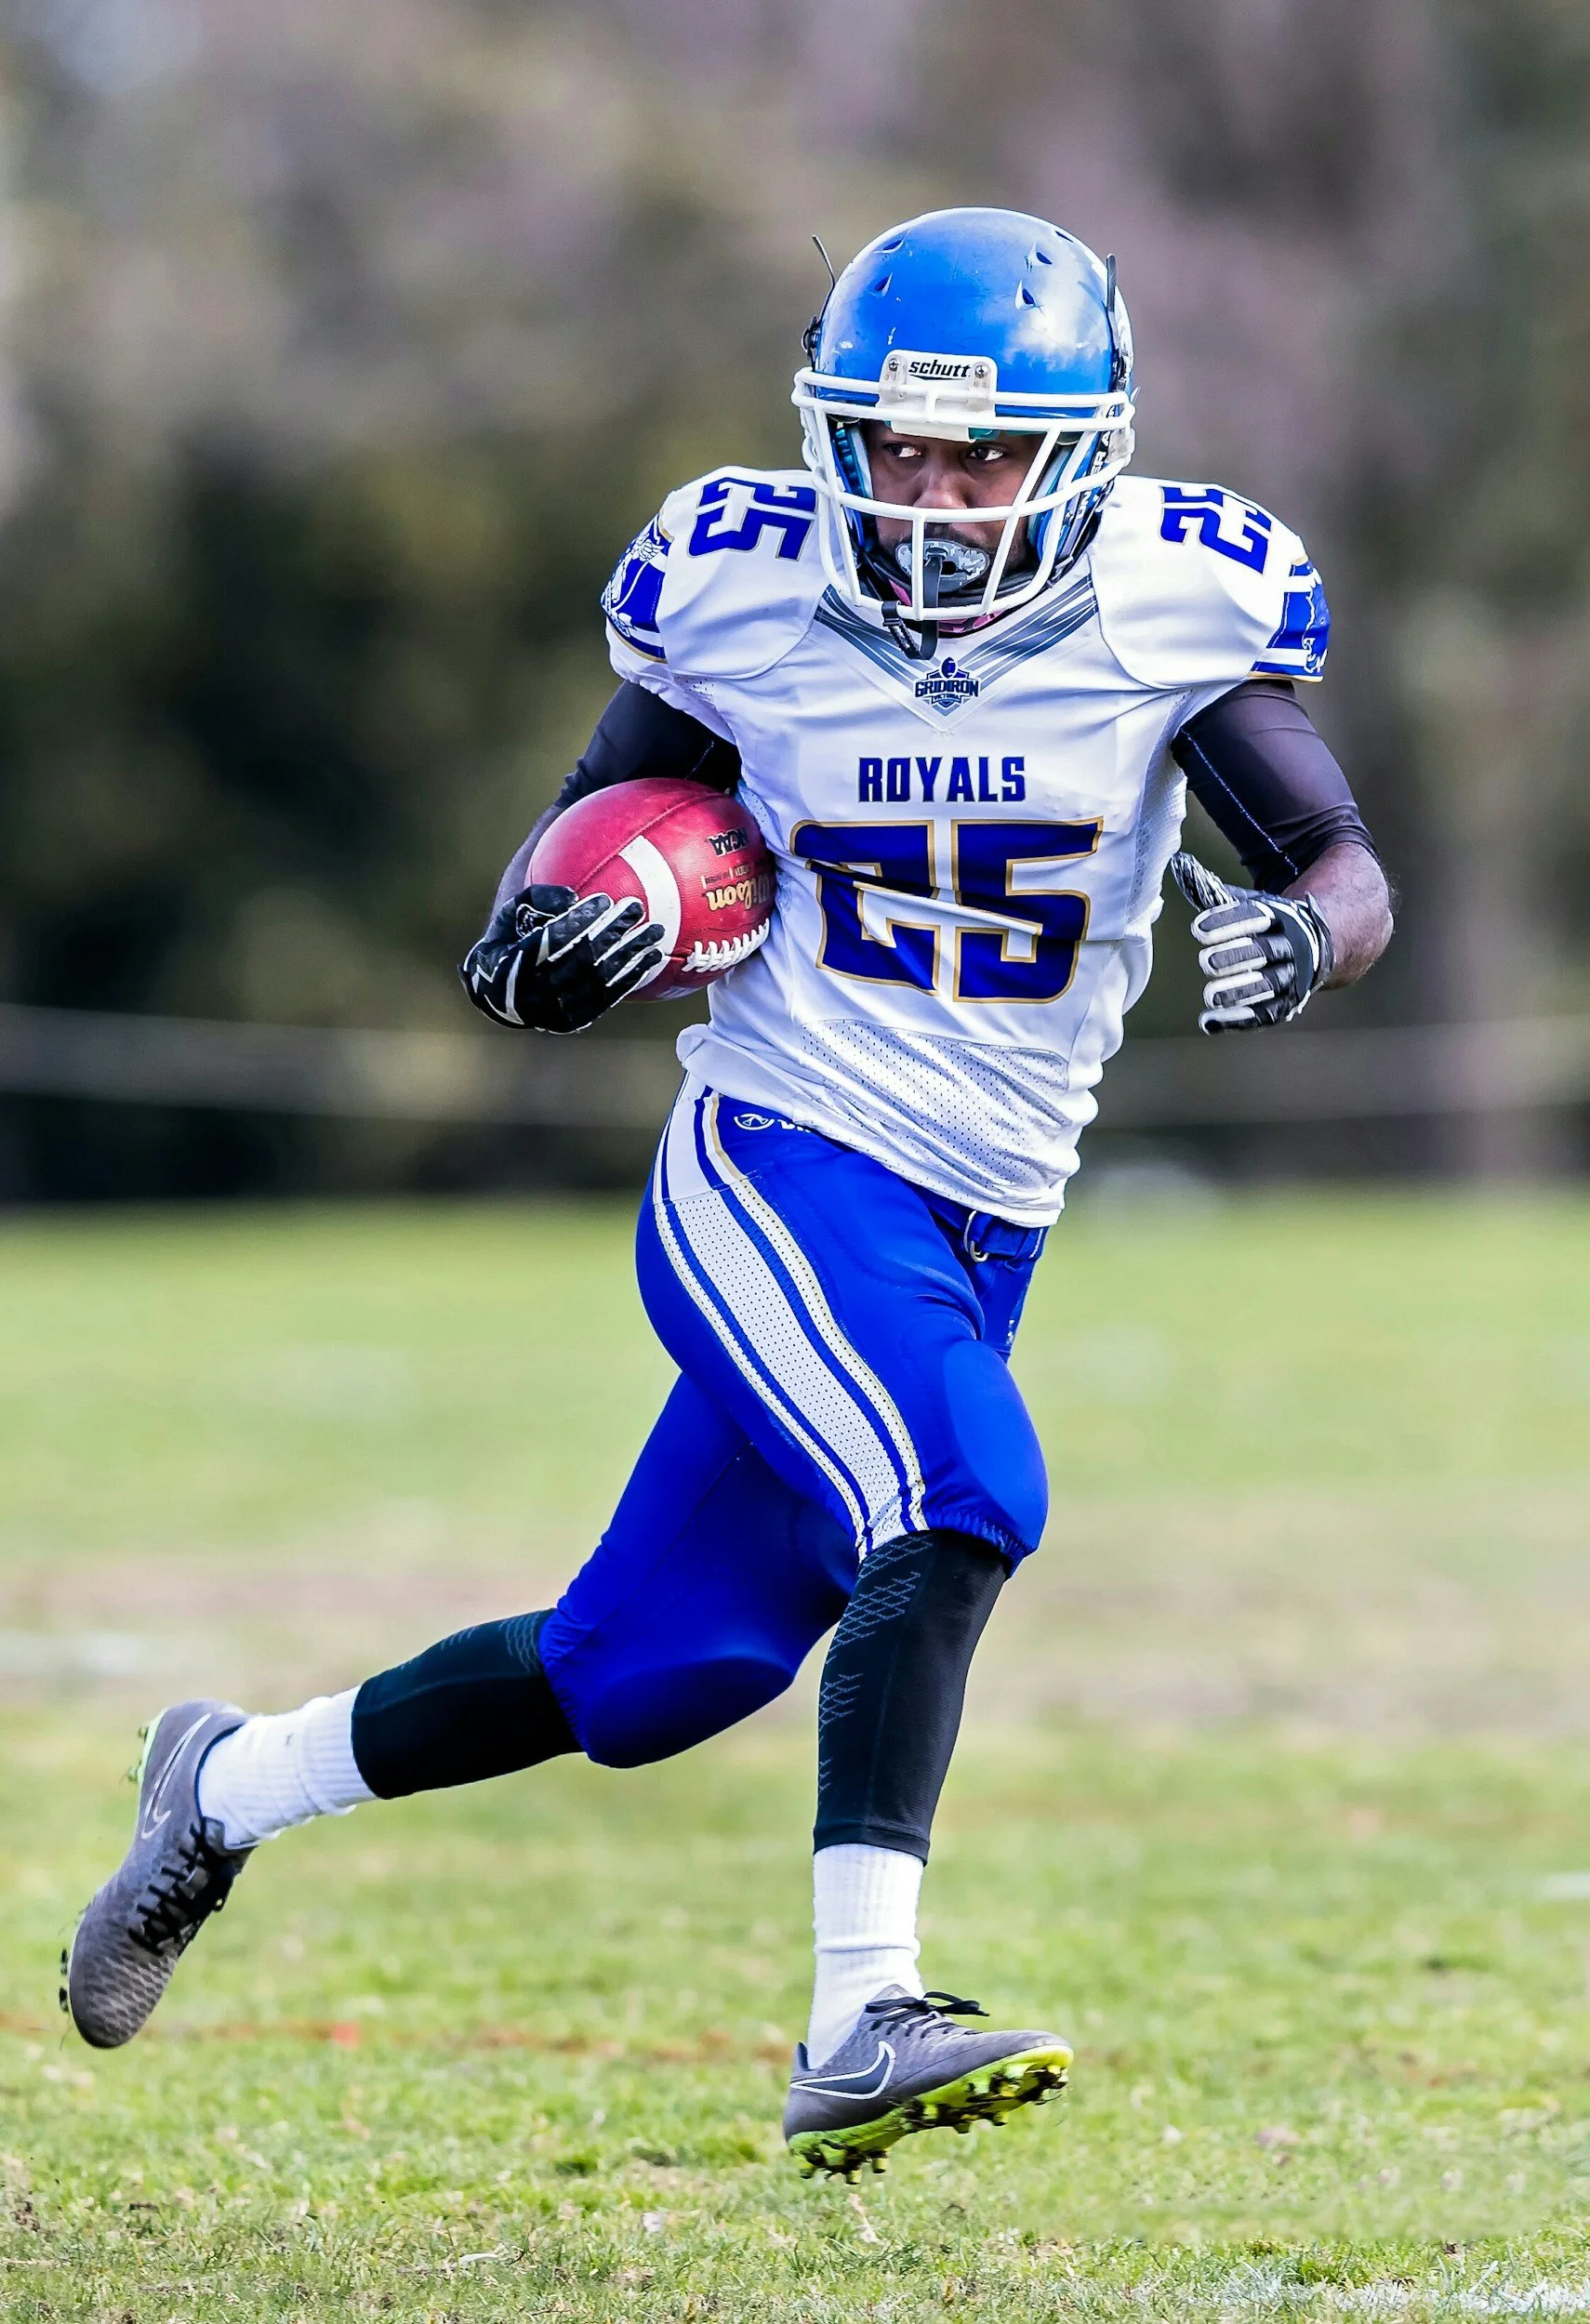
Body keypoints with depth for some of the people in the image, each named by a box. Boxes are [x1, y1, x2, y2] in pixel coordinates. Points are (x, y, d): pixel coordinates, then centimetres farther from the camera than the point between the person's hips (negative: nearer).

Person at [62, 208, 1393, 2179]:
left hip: (982, 1227, 3)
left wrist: (1297, 936, -29)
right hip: (776, 1161, -3)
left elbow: (1347, 867, -5)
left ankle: (229, 1792, 31)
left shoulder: (1174, 606, -6)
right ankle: (859, 2024, -32)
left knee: (647, 1673, 9)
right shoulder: (740, 592, -6)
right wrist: (540, 942, -16)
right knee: (956, 1502, -30)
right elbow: (595, 815, 7)